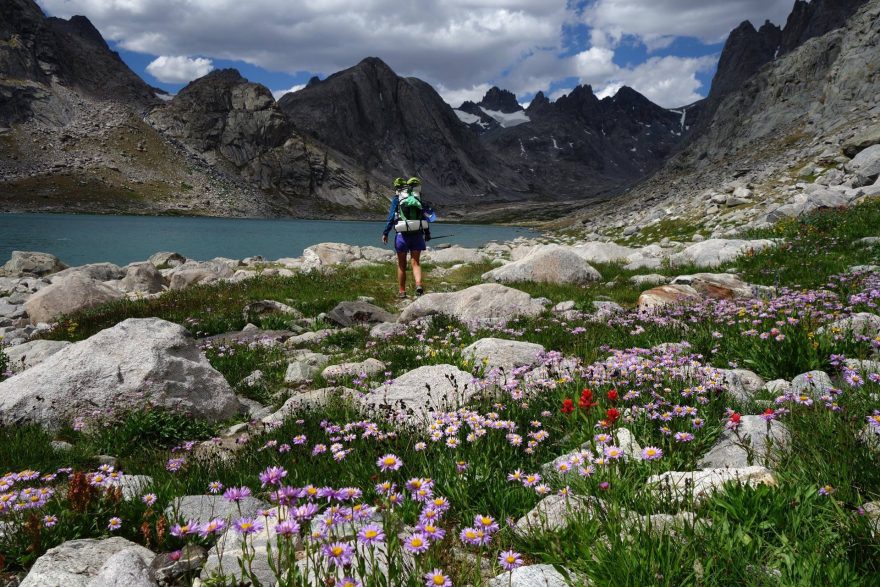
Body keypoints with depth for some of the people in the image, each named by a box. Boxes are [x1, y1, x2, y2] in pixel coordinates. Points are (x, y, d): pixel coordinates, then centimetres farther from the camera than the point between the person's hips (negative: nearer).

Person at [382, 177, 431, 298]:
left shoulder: (397, 198, 1)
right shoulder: (417, 198, 10)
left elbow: (391, 217, -3)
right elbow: (424, 217, 9)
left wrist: (385, 233, 2)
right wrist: (427, 233, 18)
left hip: (403, 235, -2)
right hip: (417, 234, 2)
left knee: (401, 264, 8)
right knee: (416, 262, 2)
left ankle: (402, 291, 12)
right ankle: (418, 285, -21)